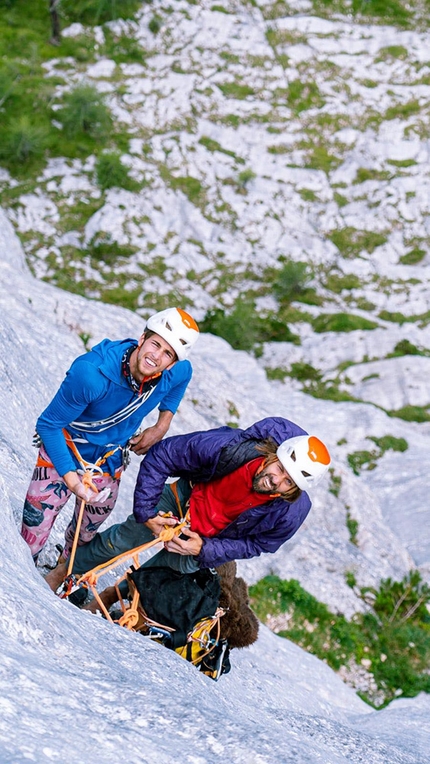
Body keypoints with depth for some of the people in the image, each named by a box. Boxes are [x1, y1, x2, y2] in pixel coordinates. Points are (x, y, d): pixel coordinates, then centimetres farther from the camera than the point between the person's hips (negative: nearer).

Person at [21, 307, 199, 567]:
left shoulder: (179, 372, -23)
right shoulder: (91, 373, -38)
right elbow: (48, 425, -28)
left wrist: (162, 426, -1)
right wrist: (70, 477, -35)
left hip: (109, 465, 5)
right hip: (62, 457, -4)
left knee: (87, 531, 25)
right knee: (32, 536, -1)